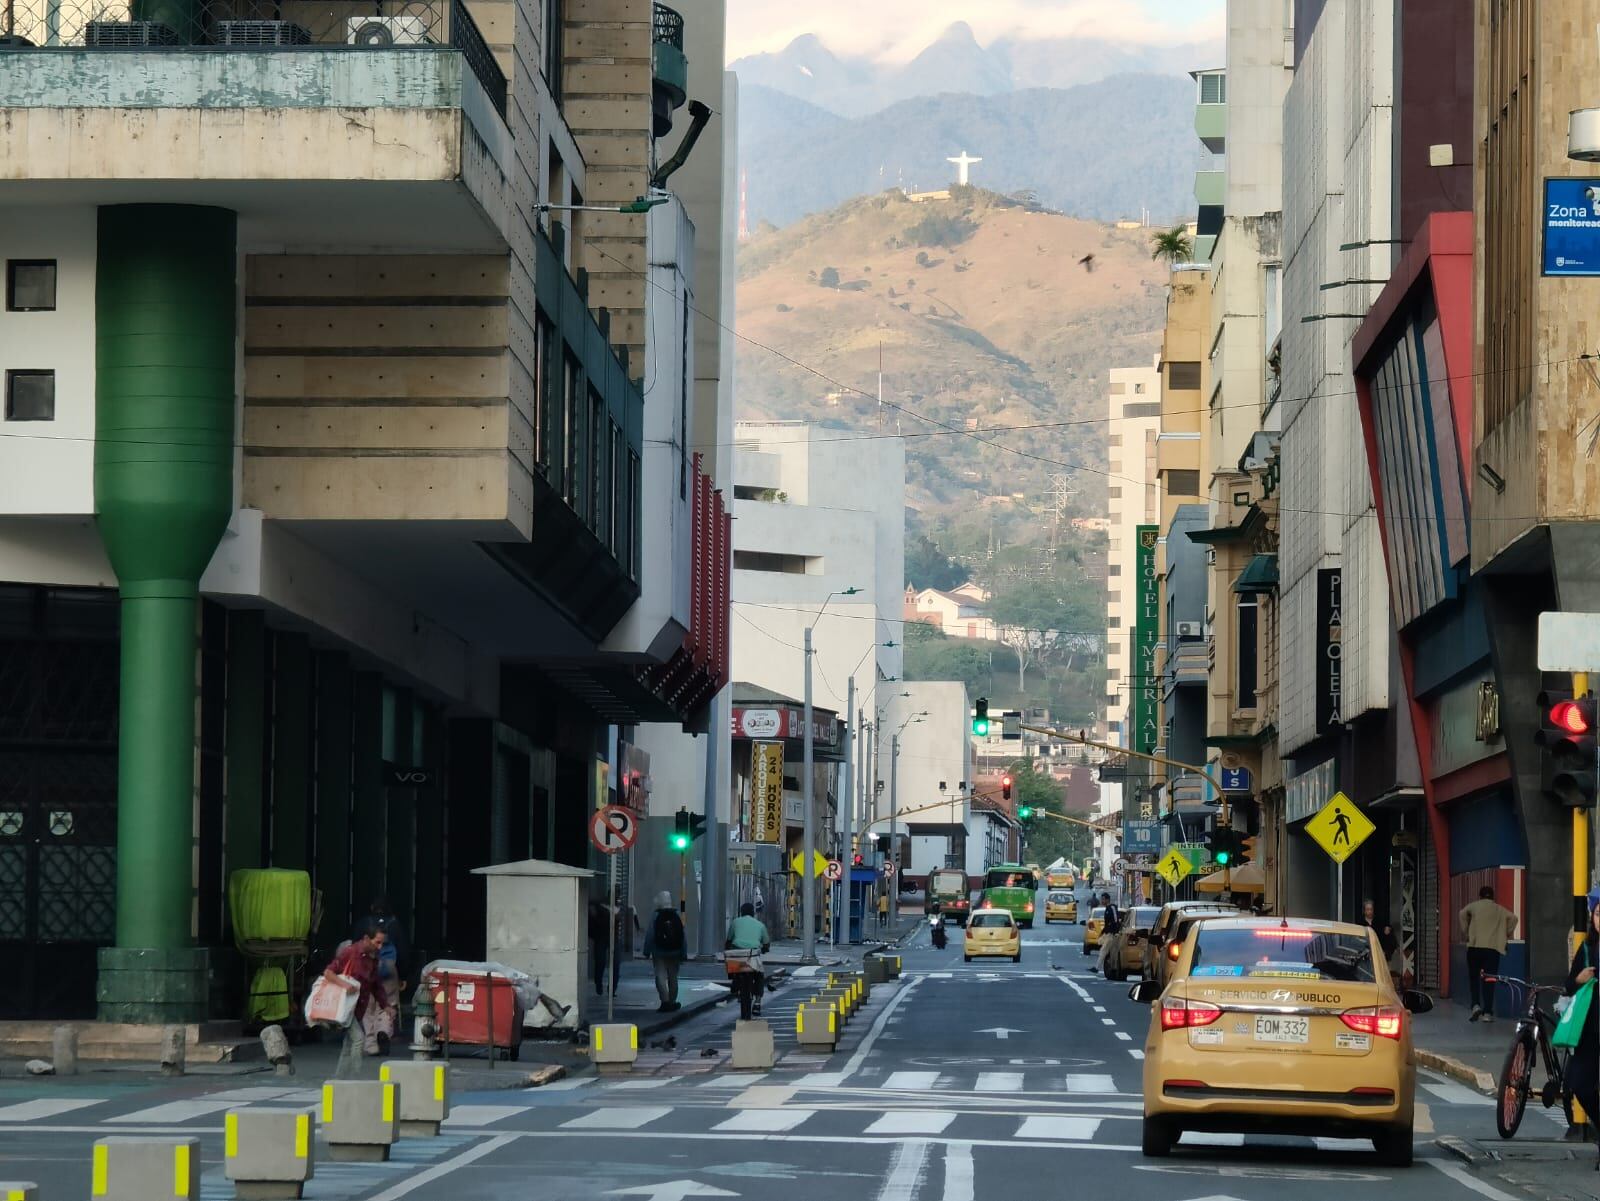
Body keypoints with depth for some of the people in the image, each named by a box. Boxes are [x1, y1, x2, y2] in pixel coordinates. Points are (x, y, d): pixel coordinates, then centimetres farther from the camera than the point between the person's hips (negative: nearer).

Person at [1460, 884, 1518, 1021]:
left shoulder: (1475, 906, 10)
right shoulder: (1499, 910, 14)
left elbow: (1463, 914, -3)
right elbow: (1513, 918, 3)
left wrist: (1465, 933, 7)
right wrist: (1507, 934, 14)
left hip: (1475, 947, -1)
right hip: (1493, 948, 1)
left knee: (1474, 977, 12)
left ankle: (1476, 1005, -7)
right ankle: (1487, 1013, -5)